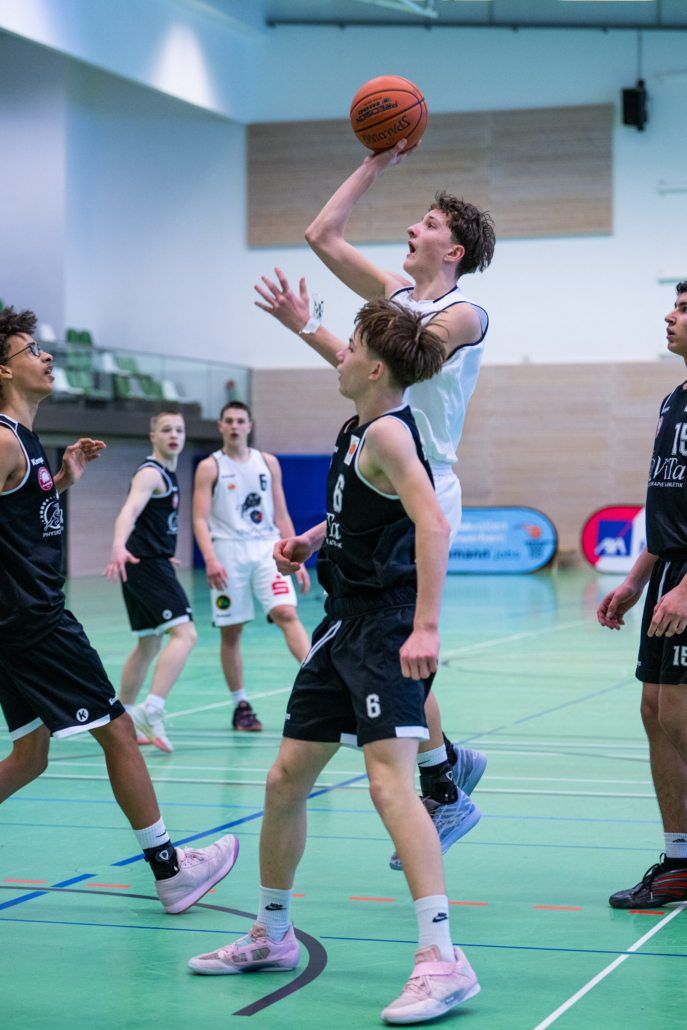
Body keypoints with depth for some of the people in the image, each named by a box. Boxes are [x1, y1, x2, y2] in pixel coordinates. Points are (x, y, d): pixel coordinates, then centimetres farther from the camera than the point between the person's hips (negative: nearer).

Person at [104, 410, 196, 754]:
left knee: (149, 645, 17)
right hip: (148, 565, -10)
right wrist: (119, 547, -49)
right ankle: (151, 710, -29)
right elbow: (129, 511, -31)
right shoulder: (150, 473, -13)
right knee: (185, 634, -21)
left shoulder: (168, 474, 18)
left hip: (152, 565, 10)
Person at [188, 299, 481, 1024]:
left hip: (388, 626, -10)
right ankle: (272, 936, 29)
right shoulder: (357, 429, 13)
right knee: (285, 779, 13)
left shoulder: (387, 432, -15)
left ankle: (442, 961, -20)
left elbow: (433, 524, -27)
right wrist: (313, 539, 14)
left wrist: (425, 627, -34)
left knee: (388, 780, -20)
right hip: (345, 622, 10)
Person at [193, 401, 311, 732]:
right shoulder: (210, 468, 4)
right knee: (230, 632, 3)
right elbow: (201, 519, -3)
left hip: (267, 549, 2)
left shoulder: (268, 463, 13)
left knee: (287, 613, -16)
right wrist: (210, 559, -18)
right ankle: (241, 706, 12)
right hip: (228, 552, -2)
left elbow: (281, 515, 17)